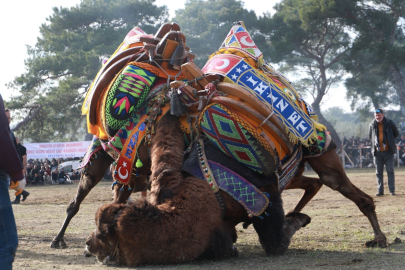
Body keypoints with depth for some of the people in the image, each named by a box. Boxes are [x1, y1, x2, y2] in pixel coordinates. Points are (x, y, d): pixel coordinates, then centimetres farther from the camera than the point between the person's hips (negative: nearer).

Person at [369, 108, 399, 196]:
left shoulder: (389, 123, -2)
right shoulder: (372, 125, 3)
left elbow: (396, 133, 10)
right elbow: (370, 136, 19)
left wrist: (389, 140, 4)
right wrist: (375, 142, 8)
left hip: (388, 151, -2)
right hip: (377, 152, 2)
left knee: (390, 171, -2)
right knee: (378, 172, 4)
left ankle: (392, 190, 1)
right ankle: (380, 191, 9)